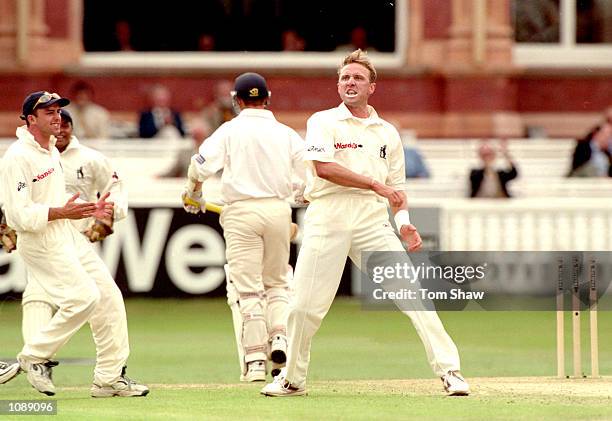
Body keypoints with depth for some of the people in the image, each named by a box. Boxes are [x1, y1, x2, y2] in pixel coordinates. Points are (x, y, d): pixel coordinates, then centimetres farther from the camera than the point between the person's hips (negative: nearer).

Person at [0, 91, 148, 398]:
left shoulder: (52, 152, 15)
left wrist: (88, 210, 9)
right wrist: (61, 212, -26)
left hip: (68, 235, 9)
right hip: (39, 241, -9)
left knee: (108, 296, 4)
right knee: (83, 297, -19)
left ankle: (110, 377, 10)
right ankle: (34, 356, 0)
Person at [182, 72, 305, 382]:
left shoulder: (231, 130, -1)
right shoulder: (287, 134, 6)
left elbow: (201, 165, -10)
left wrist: (193, 194, 9)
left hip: (242, 212, -3)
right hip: (279, 209, 3)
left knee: (248, 288, -1)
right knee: (277, 283, 19)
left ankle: (255, 360, -5)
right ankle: (280, 336, -4)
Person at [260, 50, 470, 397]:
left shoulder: (388, 132, 19)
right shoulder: (324, 122, 7)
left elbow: (396, 186, 21)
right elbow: (324, 168, -10)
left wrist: (404, 220, 2)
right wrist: (375, 184, -13)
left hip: (372, 219, 2)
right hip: (327, 216, -2)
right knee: (307, 303, -3)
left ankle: (449, 370, -12)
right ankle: (292, 379, 17)